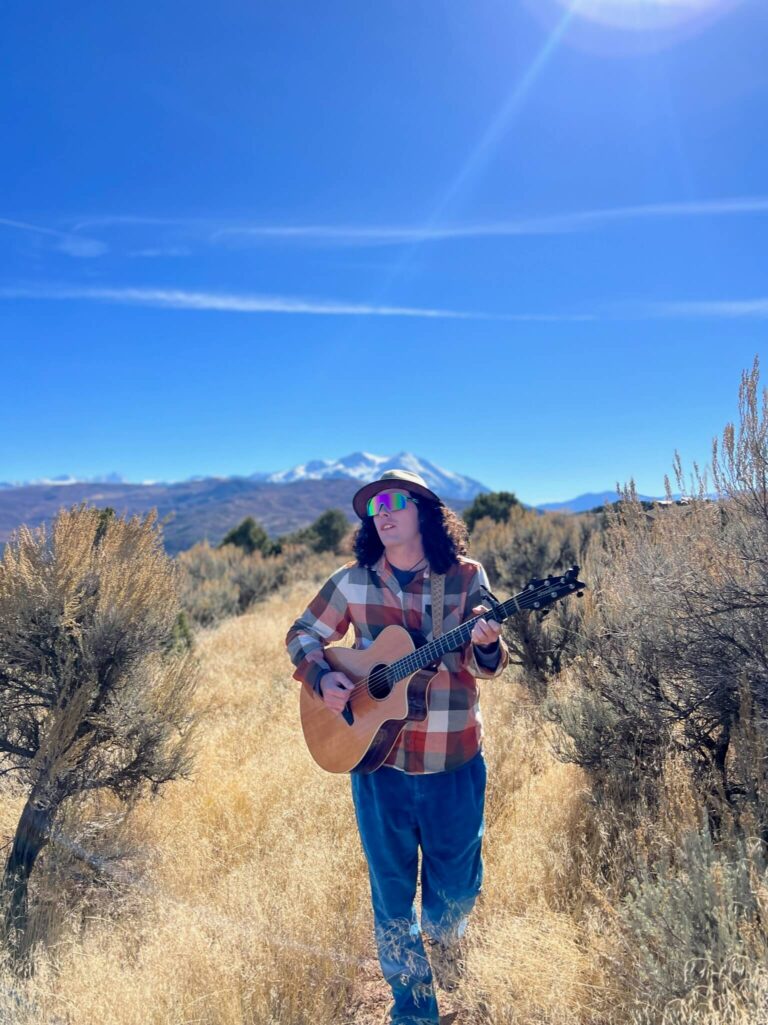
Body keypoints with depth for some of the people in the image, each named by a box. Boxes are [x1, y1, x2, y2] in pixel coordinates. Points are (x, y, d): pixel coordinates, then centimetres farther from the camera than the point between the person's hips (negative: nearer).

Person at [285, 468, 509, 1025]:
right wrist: (321, 677, -10)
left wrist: (486, 645, -27)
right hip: (375, 753, 1)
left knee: (457, 885, 15)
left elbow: (483, 664, -4)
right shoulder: (352, 581, -3)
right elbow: (303, 635, 8)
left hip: (454, 760, 0)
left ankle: (444, 938, 52)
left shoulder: (465, 576, -6)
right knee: (392, 889, 14)